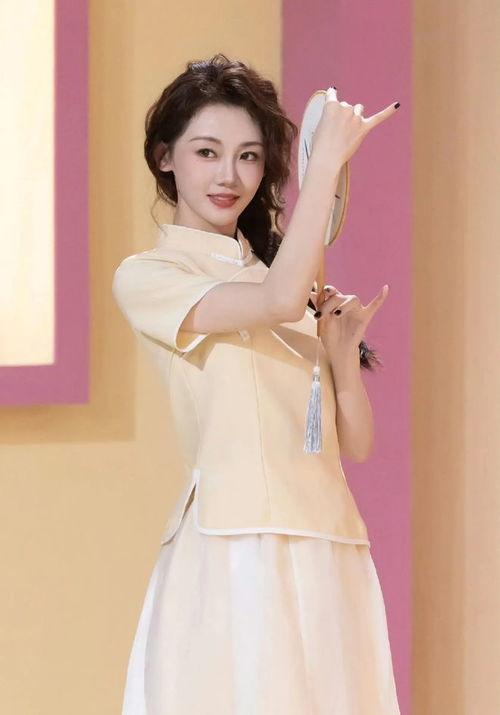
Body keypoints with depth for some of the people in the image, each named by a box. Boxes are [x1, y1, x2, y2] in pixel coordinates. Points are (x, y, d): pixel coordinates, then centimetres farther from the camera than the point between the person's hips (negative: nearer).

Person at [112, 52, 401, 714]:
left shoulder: (290, 277, 19)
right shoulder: (144, 276, 1)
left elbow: (356, 445, 15)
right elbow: (280, 301, -18)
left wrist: (344, 349, -2)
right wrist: (327, 160, -11)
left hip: (329, 550, 5)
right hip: (234, 547, -5)